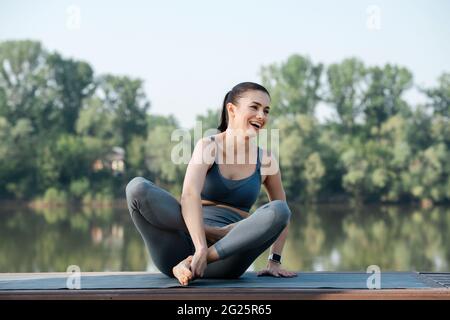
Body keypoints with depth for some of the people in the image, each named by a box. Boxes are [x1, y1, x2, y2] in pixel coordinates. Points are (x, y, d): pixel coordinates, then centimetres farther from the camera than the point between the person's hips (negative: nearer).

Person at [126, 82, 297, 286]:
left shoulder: (265, 161, 9)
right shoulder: (208, 146, -2)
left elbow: (282, 213, 22)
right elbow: (189, 195, -19)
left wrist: (274, 261, 11)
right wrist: (201, 248, -33)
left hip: (225, 256, 2)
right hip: (186, 244, -2)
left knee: (278, 211, -25)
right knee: (137, 188, -24)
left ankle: (191, 263, -29)